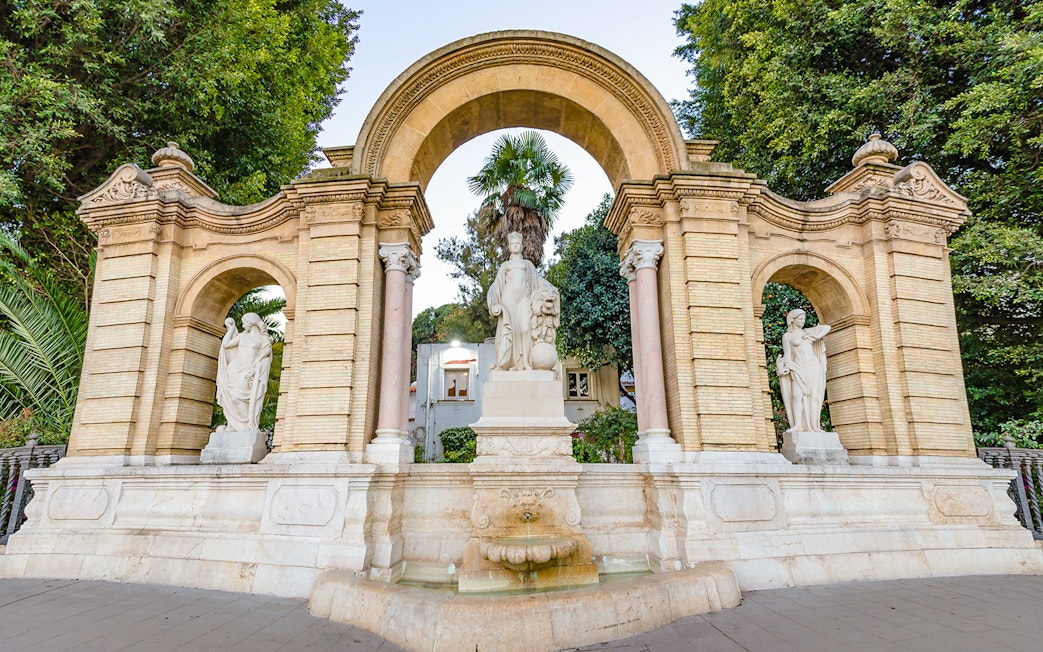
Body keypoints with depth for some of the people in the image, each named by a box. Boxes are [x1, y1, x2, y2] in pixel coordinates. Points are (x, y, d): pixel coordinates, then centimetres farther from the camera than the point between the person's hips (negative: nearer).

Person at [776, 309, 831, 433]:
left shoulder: (807, 332, 16)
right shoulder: (787, 336, 7)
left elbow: (827, 327, 16)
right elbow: (787, 355, 2)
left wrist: (814, 338, 4)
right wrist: (786, 368, -12)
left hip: (813, 367, 3)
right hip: (799, 369, -3)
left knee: (814, 396, -4)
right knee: (797, 395, -18)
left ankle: (814, 426, -5)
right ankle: (797, 425, -21)